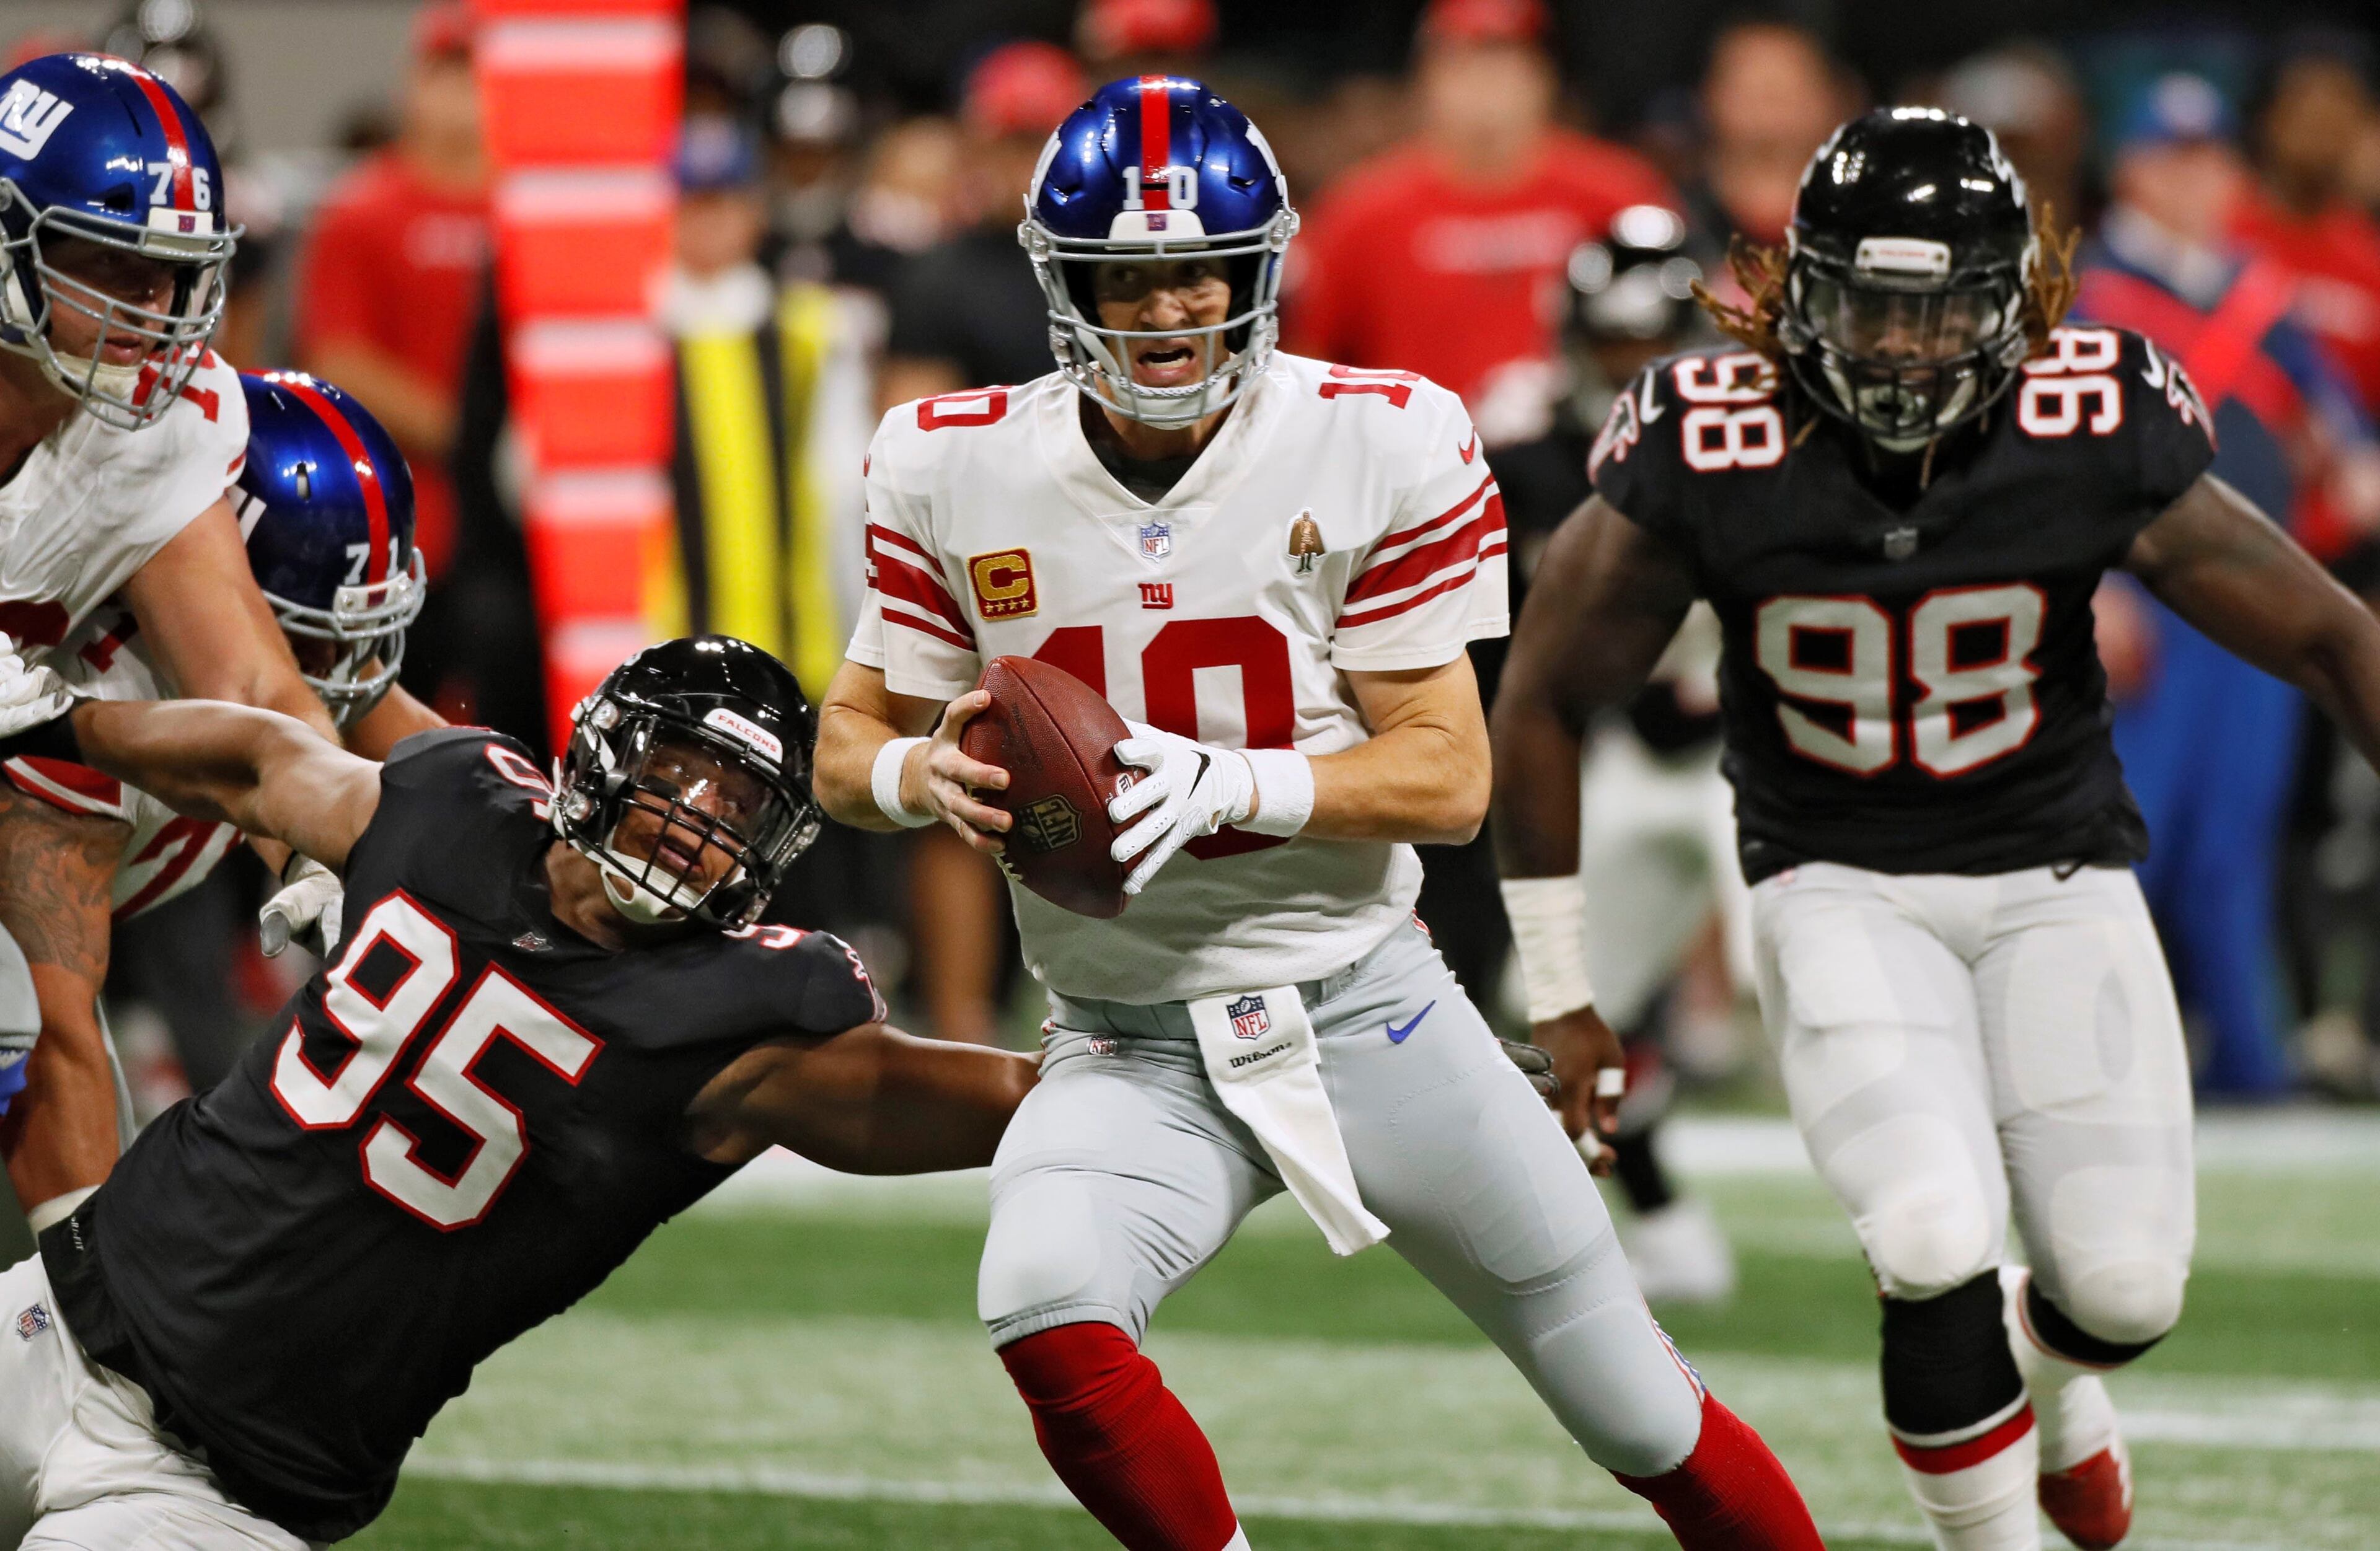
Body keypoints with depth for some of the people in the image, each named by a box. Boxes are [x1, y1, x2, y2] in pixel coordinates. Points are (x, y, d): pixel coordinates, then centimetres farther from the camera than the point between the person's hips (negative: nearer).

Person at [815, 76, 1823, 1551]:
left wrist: (1229, 784, -27)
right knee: (1046, 1315, -30)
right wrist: (928, 776, -19)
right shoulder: (960, 472, -3)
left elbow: (1449, 775, -9)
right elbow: (851, 741, 5)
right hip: (1129, 1052, 1)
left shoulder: (1378, 447, -9)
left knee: (1640, 1416, 7)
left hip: (1366, 1006, -1)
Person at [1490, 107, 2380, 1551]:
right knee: (1940, 1253, -21)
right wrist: (1561, 999, 0)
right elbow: (1548, 702, -4)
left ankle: (2043, 1372, 34)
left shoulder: (2098, 441, -16)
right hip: (1840, 882, -1)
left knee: (2127, 1288, -5)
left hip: (2055, 874, 1)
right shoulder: (1712, 454, -17)